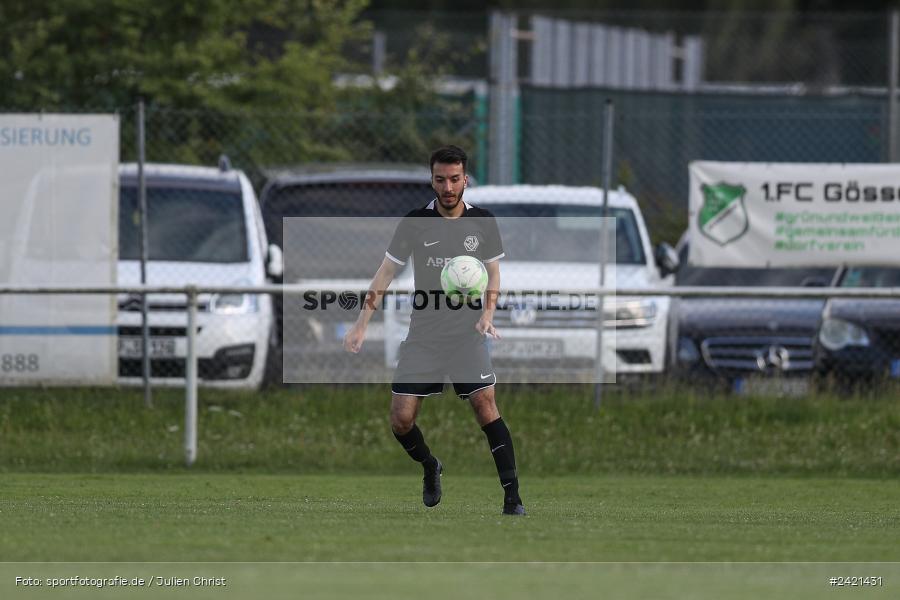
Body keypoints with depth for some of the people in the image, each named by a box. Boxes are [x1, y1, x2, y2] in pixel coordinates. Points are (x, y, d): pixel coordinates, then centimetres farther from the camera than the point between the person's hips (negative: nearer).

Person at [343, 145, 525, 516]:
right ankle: (430, 468, 27)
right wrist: (362, 323, -4)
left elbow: (493, 273, 12)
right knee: (401, 419, -5)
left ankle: (512, 496, -15)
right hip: (422, 336, 1)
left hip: (468, 334, -1)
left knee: (485, 404, -18)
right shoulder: (415, 223, -2)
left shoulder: (483, 222, 1)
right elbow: (386, 273, 3)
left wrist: (487, 314, -6)